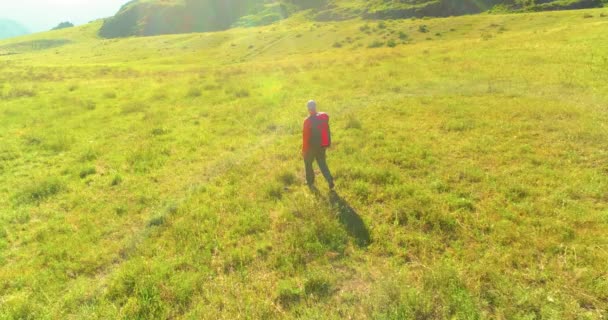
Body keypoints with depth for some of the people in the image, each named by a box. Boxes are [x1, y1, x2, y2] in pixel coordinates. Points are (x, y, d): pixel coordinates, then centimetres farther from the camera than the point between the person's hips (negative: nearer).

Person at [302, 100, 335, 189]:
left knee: (308, 163, 17)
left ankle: (310, 182, 27)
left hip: (312, 147, -5)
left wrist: (304, 150, -7)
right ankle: (330, 180, 5)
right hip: (322, 146, 5)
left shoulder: (308, 121, -20)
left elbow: (305, 136, -15)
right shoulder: (324, 117, -5)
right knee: (322, 163, 17)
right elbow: (327, 131, 6)